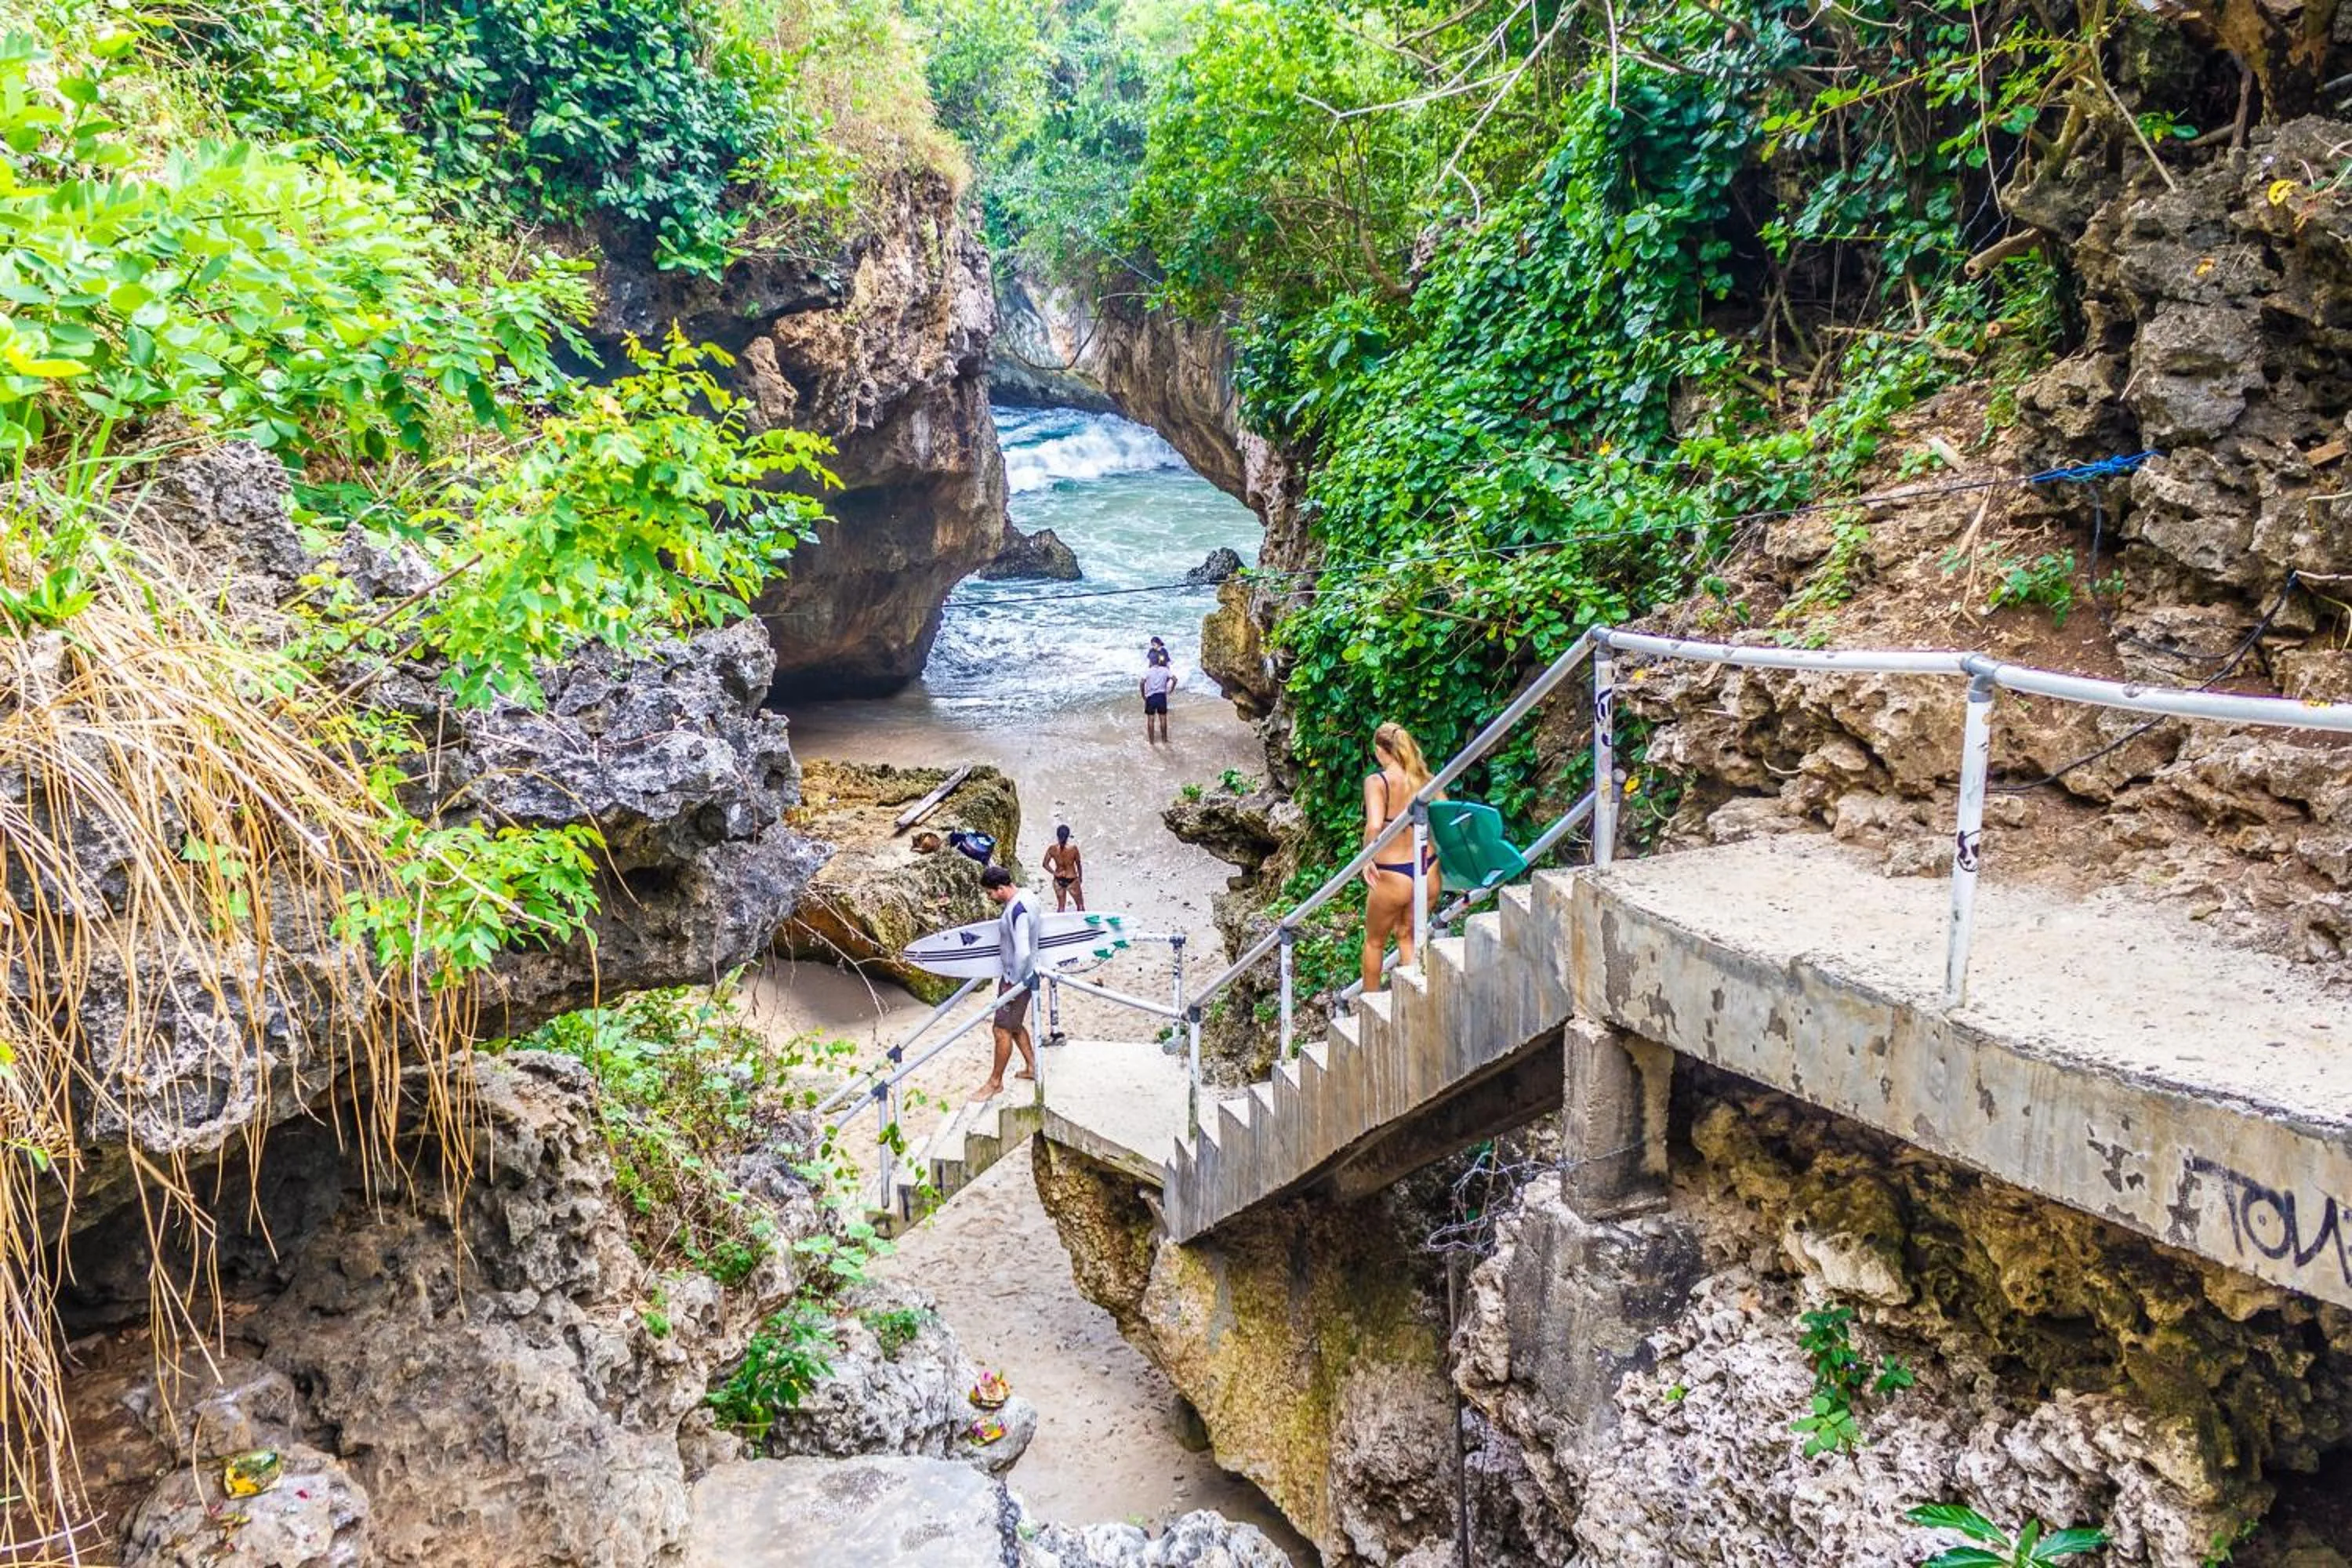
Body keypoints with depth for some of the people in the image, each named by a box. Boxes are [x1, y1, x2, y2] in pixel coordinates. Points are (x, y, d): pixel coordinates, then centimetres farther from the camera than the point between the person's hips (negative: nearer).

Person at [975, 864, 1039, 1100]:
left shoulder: (1018, 911, -28)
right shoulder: (1023, 897, 3)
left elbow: (1023, 953, -33)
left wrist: (1012, 984, -22)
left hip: (1017, 979, -10)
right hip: (1017, 975, 10)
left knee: (1003, 1030, 2)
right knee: (1015, 1026, 22)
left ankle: (995, 1082, 13)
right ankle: (1032, 1066, 36)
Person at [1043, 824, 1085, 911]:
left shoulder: (1052, 849, -13)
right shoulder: (1073, 848, -19)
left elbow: (1045, 864, -5)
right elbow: (1078, 865, -7)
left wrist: (1054, 873, 6)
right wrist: (1080, 877, 9)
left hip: (1058, 880, 3)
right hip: (1072, 880, -3)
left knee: (1060, 907, 19)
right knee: (1080, 905, 17)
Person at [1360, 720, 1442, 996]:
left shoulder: (1376, 782, -15)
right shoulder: (1424, 779, 0)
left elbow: (1374, 826, -29)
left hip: (1392, 876, -4)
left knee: (1374, 941, 21)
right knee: (1407, 935, 26)